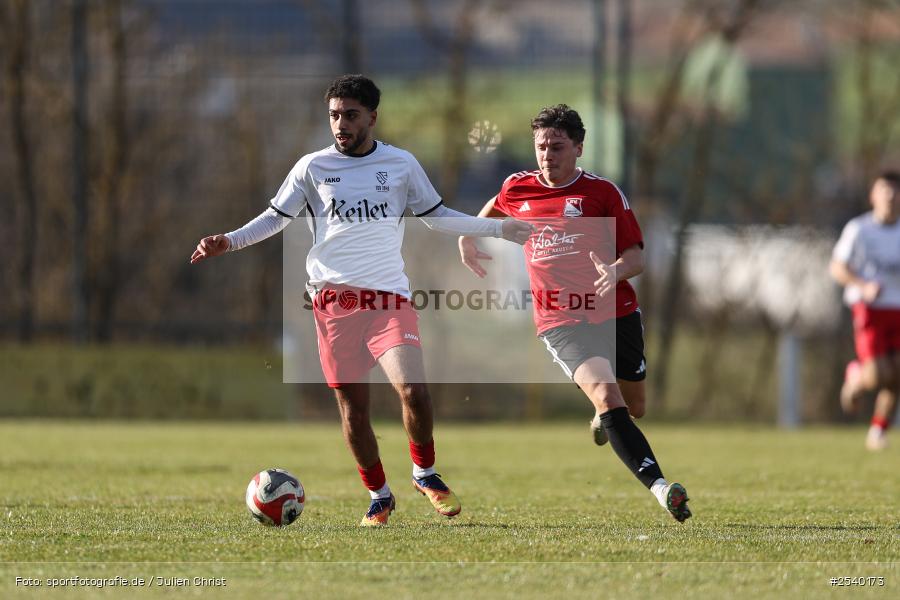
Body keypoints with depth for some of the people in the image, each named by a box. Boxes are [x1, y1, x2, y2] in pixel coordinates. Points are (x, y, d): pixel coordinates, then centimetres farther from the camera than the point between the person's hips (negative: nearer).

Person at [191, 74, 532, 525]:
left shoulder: (401, 165, 7)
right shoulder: (312, 167, 4)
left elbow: (435, 216, 18)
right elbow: (276, 217, 10)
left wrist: (498, 229, 15)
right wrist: (229, 242, -5)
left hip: (389, 298, 0)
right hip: (334, 298, 0)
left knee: (413, 390, -19)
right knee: (353, 406, 1)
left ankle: (425, 473, 5)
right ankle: (379, 496, 19)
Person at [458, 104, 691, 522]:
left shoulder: (603, 192, -2)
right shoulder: (517, 189, 7)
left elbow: (636, 257, -5)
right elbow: (493, 209, 33)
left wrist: (615, 271, -25)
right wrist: (468, 238, 24)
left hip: (615, 313, 1)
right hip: (560, 322, -1)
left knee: (635, 408, 13)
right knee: (605, 393, -25)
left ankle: (603, 418, 53)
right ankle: (659, 487, -36)